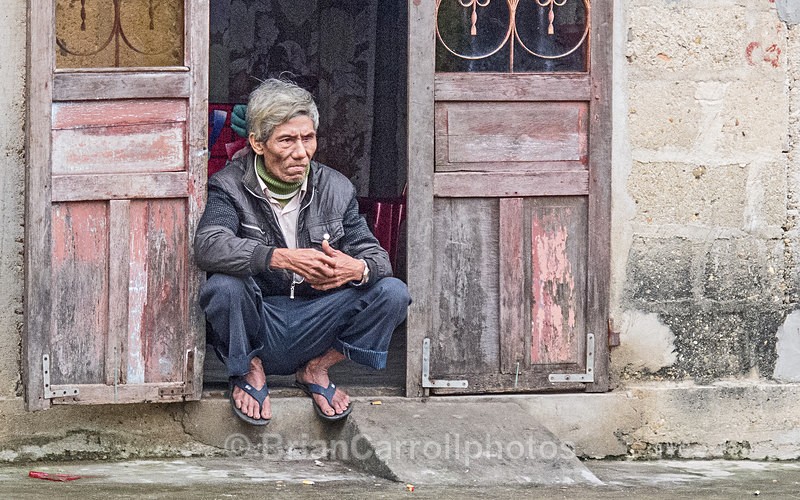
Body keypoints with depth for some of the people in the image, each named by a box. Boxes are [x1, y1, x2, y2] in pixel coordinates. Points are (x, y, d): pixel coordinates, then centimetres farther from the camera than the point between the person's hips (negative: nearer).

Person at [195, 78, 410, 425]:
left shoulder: (336, 188, 3)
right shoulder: (230, 187, -8)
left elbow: (376, 256, 1)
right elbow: (208, 246, -28)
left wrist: (358, 269, -26)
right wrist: (282, 258, -41)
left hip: (315, 327, 3)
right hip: (256, 329, -3)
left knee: (392, 293, -16)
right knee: (223, 287, -34)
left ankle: (317, 368, 6)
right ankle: (249, 371, -3)